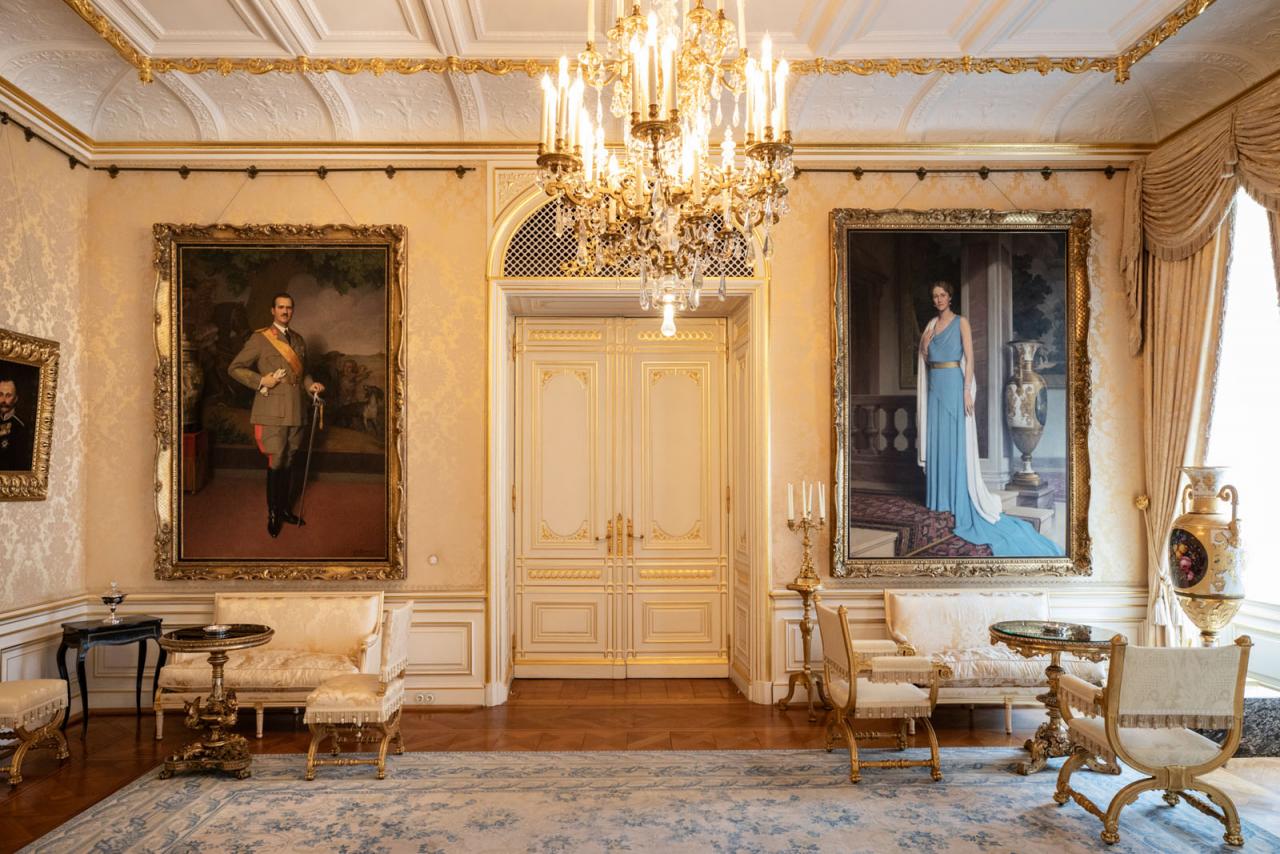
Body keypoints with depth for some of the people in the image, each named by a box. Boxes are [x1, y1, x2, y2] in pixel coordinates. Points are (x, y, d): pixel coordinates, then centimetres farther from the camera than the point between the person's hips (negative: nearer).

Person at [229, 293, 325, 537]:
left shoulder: (298, 339, 15)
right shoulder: (260, 338, -3)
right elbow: (235, 368, -3)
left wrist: (311, 384, 6)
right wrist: (261, 381, -13)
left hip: (296, 410, 5)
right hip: (272, 411, -5)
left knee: (289, 461, 13)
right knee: (276, 462, -4)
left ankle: (286, 509, 24)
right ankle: (273, 514, 9)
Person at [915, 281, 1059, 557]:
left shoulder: (961, 322, -2)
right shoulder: (931, 325, 15)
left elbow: (969, 358, -9)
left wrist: (967, 390, -16)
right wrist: (924, 346, -1)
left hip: (953, 384, -6)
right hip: (934, 386, 6)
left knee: (956, 441, -5)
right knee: (936, 441, 6)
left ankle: (959, 500, -1)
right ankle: (938, 497, 14)